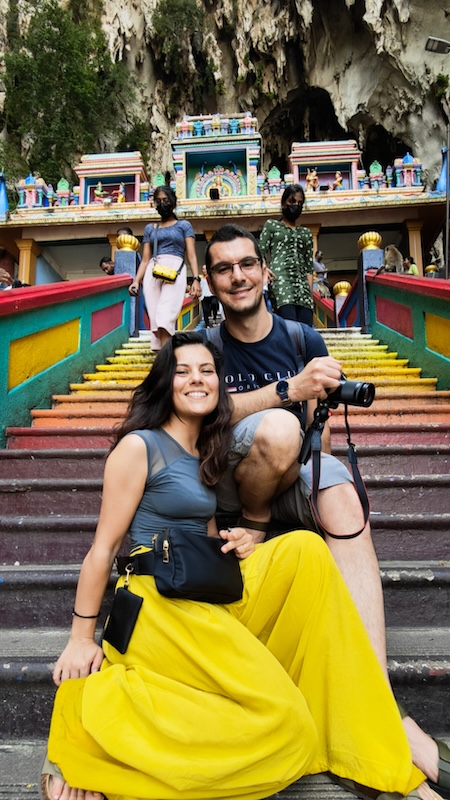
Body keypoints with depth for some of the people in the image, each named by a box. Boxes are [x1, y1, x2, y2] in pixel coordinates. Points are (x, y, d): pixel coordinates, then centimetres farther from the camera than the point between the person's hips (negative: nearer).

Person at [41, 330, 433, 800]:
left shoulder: (205, 456, 18)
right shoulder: (138, 446, -7)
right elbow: (102, 549, -6)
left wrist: (234, 546, 0)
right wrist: (81, 640, -4)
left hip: (207, 597, 7)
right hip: (157, 601, -7)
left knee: (305, 549, -12)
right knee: (281, 719, -17)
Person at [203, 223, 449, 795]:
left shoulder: (304, 339, 3)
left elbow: (319, 426, 4)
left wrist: (318, 472, -16)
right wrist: (288, 389, -32)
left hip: (292, 473, 2)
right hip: (229, 474, -2)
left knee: (343, 499, -33)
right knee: (277, 427, -35)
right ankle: (252, 528, -6)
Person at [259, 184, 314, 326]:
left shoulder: (306, 233, 27)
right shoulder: (271, 225, 17)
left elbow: (309, 266, 20)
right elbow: (261, 254, 7)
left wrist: (310, 290, 5)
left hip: (302, 284, 4)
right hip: (280, 279, -4)